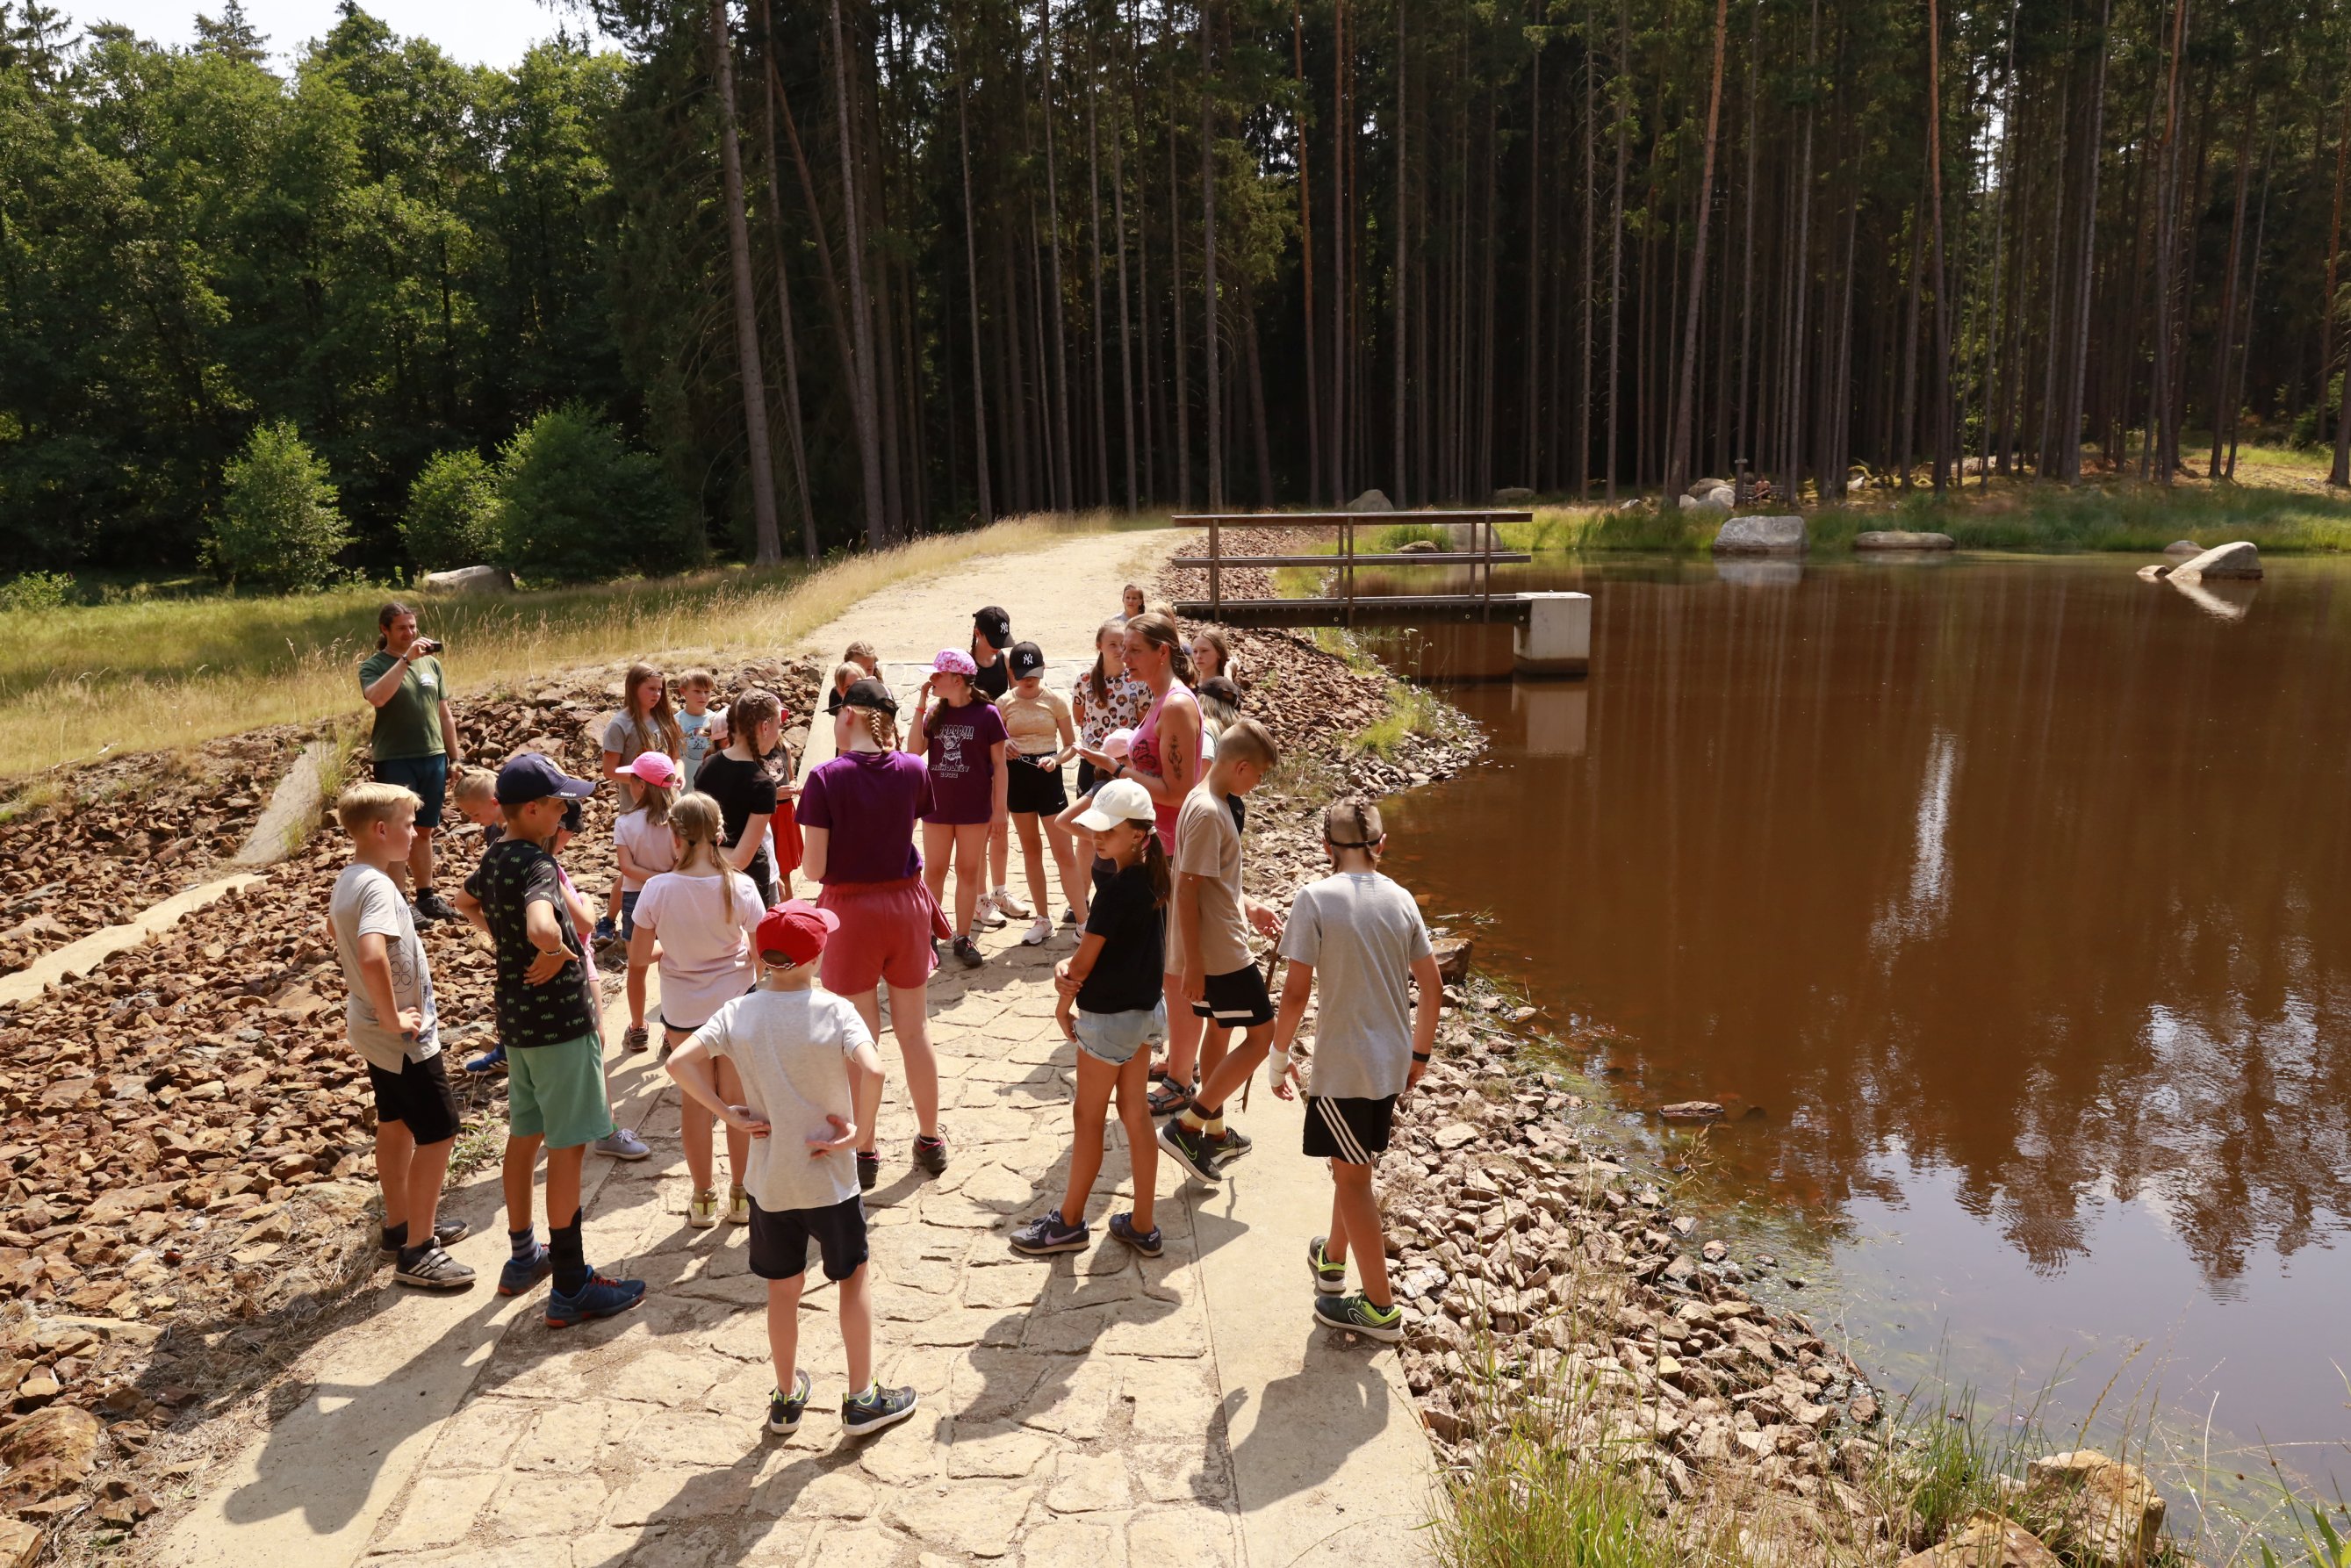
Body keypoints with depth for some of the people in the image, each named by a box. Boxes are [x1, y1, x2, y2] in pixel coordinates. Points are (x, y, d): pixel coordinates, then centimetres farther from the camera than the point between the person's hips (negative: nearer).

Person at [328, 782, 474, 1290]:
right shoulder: (378, 887, -26)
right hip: (403, 1037, -10)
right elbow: (371, 957, -41)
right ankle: (417, 1251, 6)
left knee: (395, 1125, 21)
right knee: (438, 1133, -1)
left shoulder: (347, 881, 5)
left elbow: (350, 951, 21)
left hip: (374, 1031, 10)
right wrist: (392, 1017, -28)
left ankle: (402, 1224, 36)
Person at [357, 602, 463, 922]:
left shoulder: (431, 662, 11)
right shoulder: (373, 665, -3)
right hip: (395, 761, -5)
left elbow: (444, 713, 15)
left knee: (424, 831, 13)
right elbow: (377, 697, -26)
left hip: (433, 758, 5)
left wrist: (455, 757, 14)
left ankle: (426, 896, 23)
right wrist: (407, 659, -27)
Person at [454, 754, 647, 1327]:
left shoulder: (494, 857, 6)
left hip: (516, 1017, 9)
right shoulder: (537, 865, -23)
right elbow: (542, 928, -43)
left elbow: (468, 903, 29)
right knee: (568, 1147, -1)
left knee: (524, 1134, 20)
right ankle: (570, 1288, 7)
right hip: (558, 1021, -9)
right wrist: (557, 953, -23)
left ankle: (522, 1258, 35)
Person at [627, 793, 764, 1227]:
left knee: (695, 1100, 14)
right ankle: (742, 1196, 23)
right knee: (738, 1099, 12)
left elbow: (638, 959, -7)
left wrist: (638, 1018, 10)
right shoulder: (739, 886, -16)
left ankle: (703, 1199, 25)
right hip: (735, 1004, 0)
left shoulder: (658, 890, -16)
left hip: (682, 1011, 0)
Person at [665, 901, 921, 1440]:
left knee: (782, 1288, 19)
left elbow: (679, 1063, -16)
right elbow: (872, 1070, -32)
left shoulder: (737, 1014, -7)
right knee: (853, 1279, 16)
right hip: (830, 1179, -3)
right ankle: (862, 1400, 25)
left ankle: (787, 1398, 35)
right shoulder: (834, 1011, -17)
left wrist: (729, 1114, -10)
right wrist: (854, 1129, -20)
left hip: (768, 1182, 3)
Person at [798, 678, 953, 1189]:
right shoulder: (913, 769, -5)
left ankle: (864, 1152, 22)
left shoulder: (827, 778, -15)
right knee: (914, 1032, 17)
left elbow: (815, 867, -15)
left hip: (851, 910, -3)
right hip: (906, 904, 3)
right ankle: (930, 1140, 29)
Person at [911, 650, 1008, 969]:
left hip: (974, 807, -3)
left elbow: (999, 763, -4)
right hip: (937, 806, 3)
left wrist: (999, 806, -6)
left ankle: (963, 938, 17)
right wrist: (920, 705, -12)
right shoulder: (934, 712, 2)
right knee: (934, 871, 9)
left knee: (968, 871, 8)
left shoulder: (987, 714, -8)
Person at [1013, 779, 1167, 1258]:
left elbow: (1085, 960, -17)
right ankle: (1142, 1226, 23)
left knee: (1088, 1117, 8)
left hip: (1109, 1017, -9)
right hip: (1144, 1009, 9)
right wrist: (1066, 969, -10)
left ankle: (1070, 1222, 24)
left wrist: (1063, 1006, 0)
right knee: (1135, 1114, 15)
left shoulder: (1116, 888, -25)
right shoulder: (1149, 879, 3)